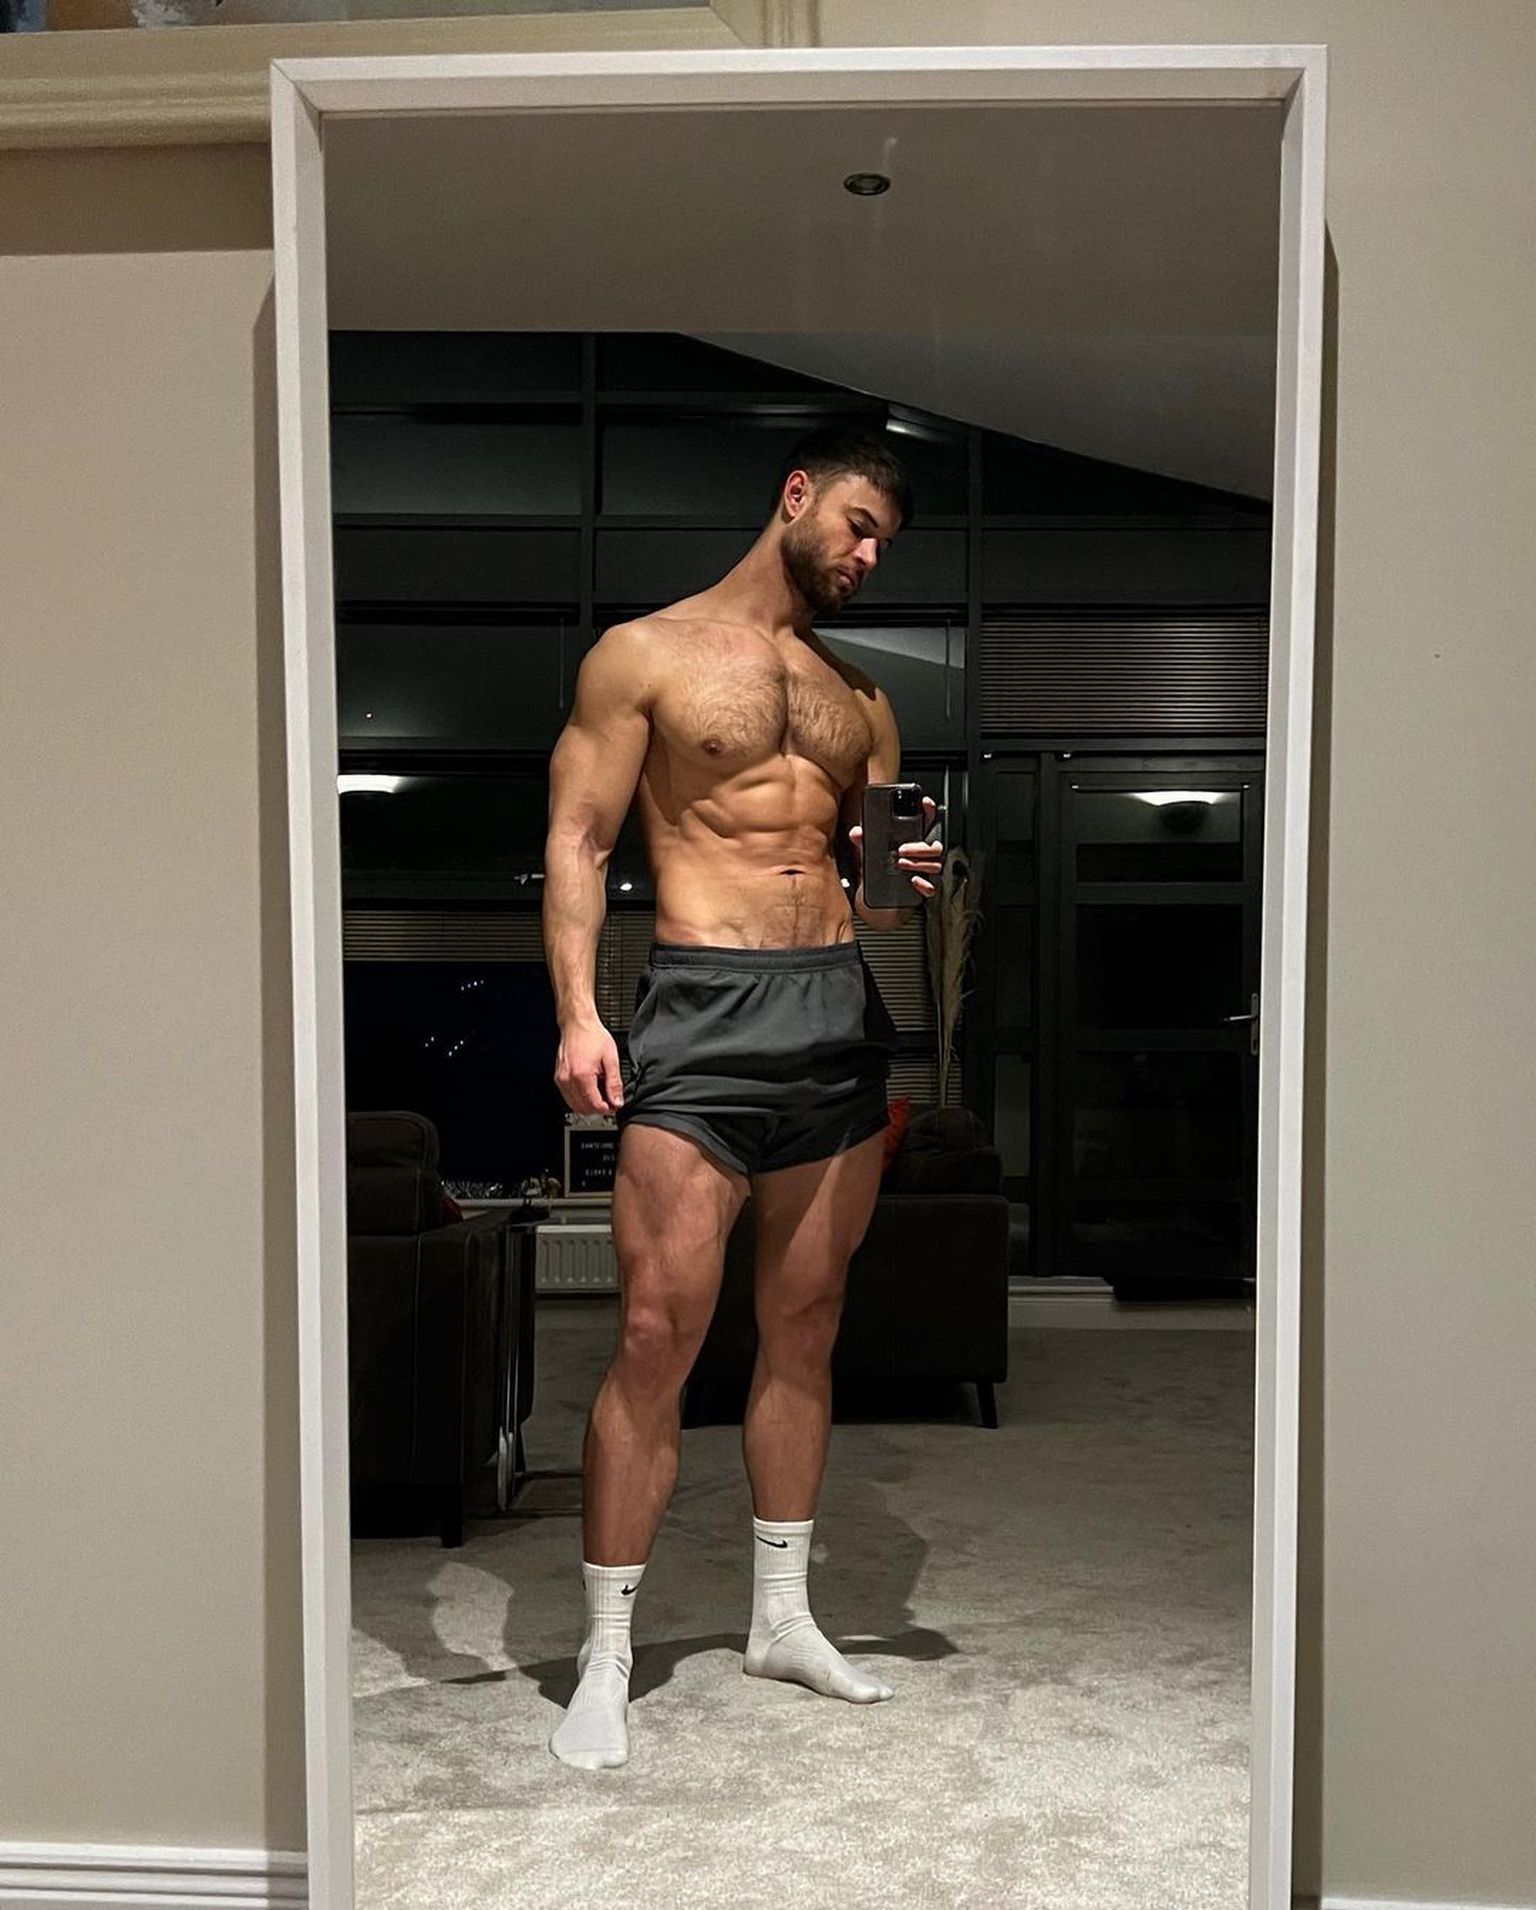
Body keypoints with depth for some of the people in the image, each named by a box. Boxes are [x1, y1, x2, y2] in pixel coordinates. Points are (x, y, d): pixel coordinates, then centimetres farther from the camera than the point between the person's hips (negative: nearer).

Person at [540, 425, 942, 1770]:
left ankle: (782, 1616, 26)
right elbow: (578, 840, -2)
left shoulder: (861, 696, 19)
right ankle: (606, 1659, 6)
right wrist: (577, 1011, -13)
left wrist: (910, 883, -2)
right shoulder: (646, 654, 5)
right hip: (705, 1005, -5)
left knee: (805, 1326, 11)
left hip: (841, 1009, 5)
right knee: (658, 1335, -7)